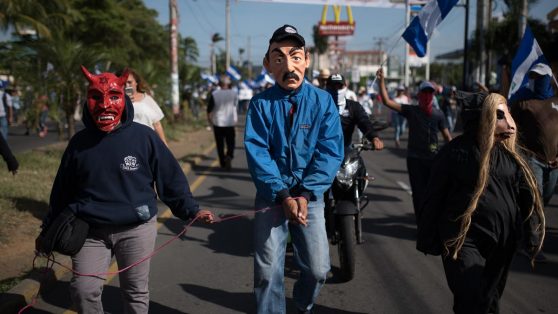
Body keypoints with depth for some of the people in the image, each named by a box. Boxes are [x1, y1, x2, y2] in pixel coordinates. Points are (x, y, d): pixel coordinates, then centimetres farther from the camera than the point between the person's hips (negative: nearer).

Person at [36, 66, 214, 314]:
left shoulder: (143, 137, -7)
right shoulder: (79, 142, 2)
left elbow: (170, 177, -1)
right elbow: (62, 189, 11)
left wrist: (190, 210, -4)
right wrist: (49, 229, 17)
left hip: (136, 230, -2)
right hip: (90, 231, 2)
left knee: (136, 292, 11)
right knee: (83, 290, -2)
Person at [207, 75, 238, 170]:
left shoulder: (214, 94, -9)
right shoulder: (234, 93, -6)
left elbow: (209, 109, -4)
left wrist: (209, 118, 13)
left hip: (218, 123, 0)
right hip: (231, 122, 0)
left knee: (220, 144, 11)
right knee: (230, 143, 8)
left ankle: (223, 163, 15)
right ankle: (229, 156, -20)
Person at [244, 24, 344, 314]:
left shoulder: (323, 101, -4)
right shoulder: (260, 103, -6)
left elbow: (330, 152, -8)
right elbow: (257, 153, -11)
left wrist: (305, 194, -17)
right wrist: (283, 195, -19)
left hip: (309, 195, 1)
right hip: (271, 195, -1)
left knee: (317, 268, 4)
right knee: (267, 271, 2)